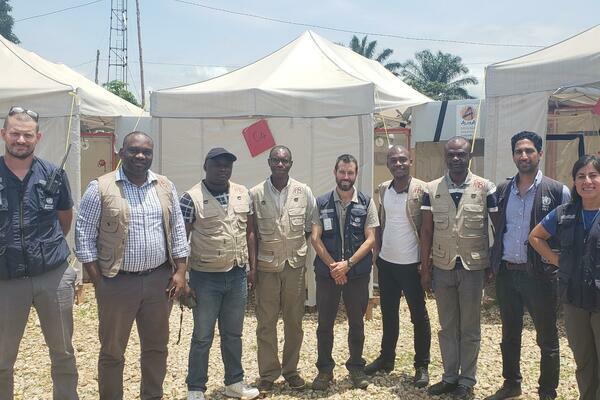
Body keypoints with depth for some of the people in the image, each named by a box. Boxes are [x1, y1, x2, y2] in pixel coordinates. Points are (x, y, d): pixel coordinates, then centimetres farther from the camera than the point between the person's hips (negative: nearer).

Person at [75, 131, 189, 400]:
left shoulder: (165, 187, 6)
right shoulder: (100, 188, -6)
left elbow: (177, 232, 10)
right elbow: (84, 237, -6)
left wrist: (180, 272, 2)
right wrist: (99, 281, -9)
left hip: (159, 280, 4)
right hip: (117, 283, -3)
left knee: (157, 347, 15)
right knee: (112, 351, 9)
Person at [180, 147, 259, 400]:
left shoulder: (243, 195, 5)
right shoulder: (192, 198, -10)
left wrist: (253, 267, 8)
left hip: (237, 276, 4)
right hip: (206, 278, -4)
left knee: (233, 334, 17)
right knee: (202, 337, 7)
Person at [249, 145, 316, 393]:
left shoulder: (303, 192, 0)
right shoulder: (255, 194, -4)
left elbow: (311, 226, 10)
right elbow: (251, 233, 2)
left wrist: (300, 248, 3)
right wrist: (252, 265, 1)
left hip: (296, 265, 1)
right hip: (266, 267, -1)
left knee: (294, 322, 11)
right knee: (265, 323, 5)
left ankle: (291, 370, 27)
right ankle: (268, 374, 18)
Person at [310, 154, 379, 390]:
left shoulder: (366, 203, 0)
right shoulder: (322, 203, 2)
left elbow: (370, 239, -5)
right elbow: (315, 238, -2)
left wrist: (347, 264, -14)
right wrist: (333, 266, -12)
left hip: (358, 273, 0)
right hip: (327, 272, 1)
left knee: (356, 322, 10)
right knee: (325, 323, 6)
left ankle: (356, 367, 25)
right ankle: (325, 369, 19)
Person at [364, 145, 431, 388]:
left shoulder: (422, 190, -11)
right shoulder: (383, 189, 5)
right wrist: (376, 254, 9)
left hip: (411, 264, -5)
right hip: (386, 262, 5)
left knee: (418, 316, 6)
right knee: (388, 313, 17)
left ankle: (421, 366, 18)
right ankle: (386, 358, 31)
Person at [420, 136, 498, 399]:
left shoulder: (485, 188, -5)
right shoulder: (432, 189, 1)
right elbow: (426, 230, 3)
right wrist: (425, 268, 1)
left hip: (473, 267, -2)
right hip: (442, 267, 2)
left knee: (470, 328, 9)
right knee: (447, 326, 13)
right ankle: (449, 376, 27)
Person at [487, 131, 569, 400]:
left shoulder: (558, 192, -6)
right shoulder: (502, 191, 6)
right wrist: (494, 262, 9)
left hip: (539, 275, -4)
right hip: (506, 274, 4)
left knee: (547, 339, 8)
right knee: (509, 334, 17)